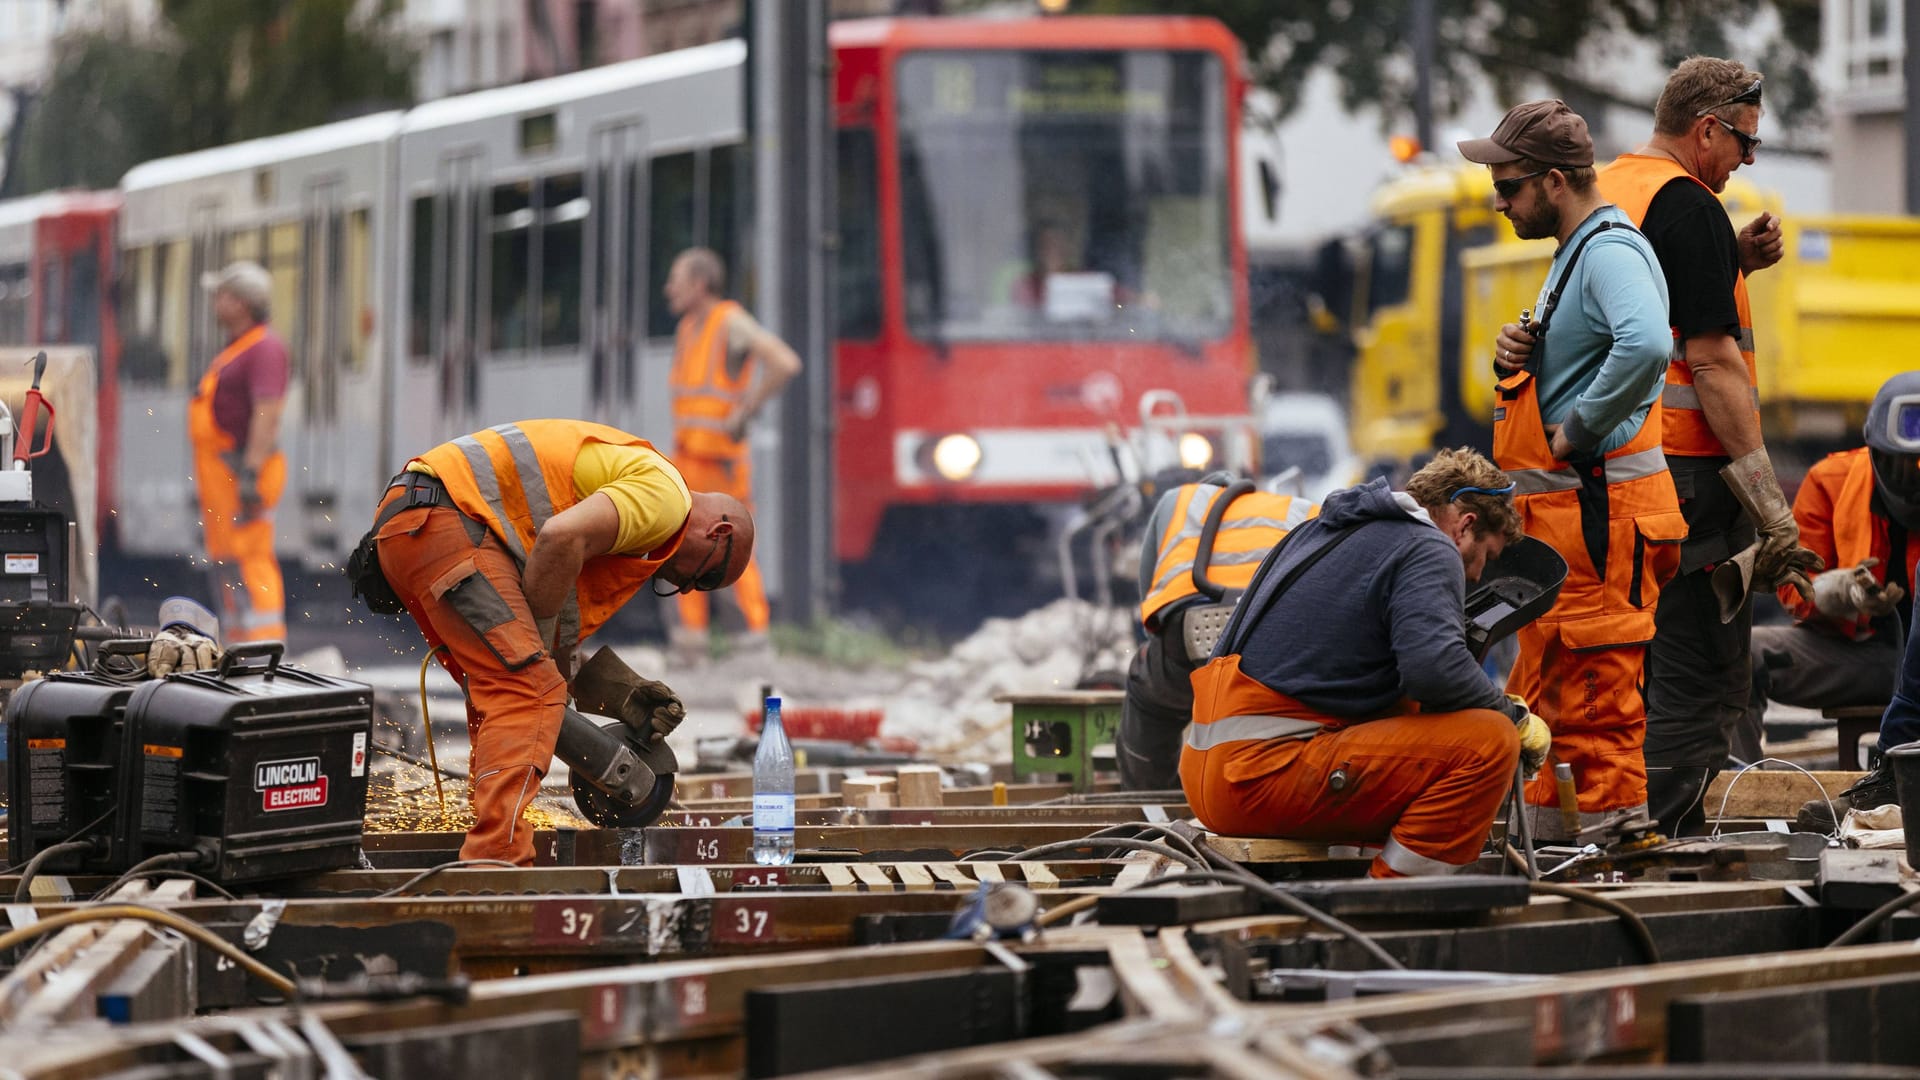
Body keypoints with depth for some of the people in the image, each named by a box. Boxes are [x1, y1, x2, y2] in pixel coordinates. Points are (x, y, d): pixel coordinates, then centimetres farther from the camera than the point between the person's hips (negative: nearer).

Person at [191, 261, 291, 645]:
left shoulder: (265, 347, -11)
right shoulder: (234, 350, 21)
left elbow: (267, 414, -21)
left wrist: (250, 474, -28)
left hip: (245, 469, -11)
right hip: (219, 472, 11)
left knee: (248, 560, -15)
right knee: (224, 563, 11)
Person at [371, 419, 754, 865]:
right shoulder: (666, 493, -5)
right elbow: (561, 537, -20)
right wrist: (541, 638, -8)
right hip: (443, 520, -10)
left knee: (502, 694, 19)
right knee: (530, 689, -15)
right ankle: (497, 862, -24)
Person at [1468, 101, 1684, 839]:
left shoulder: (1611, 253, -16)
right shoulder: (1573, 252, 18)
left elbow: (1646, 347, -36)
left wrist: (1579, 428, -25)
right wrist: (1514, 356, 5)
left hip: (1600, 513, -11)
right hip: (1558, 515, 11)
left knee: (1599, 709, -9)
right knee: (1544, 703, 16)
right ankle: (1548, 850, 23)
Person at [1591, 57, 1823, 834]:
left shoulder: (1603, 192, 16)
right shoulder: (1687, 207, -13)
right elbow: (1712, 361, -19)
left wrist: (1733, 263, 14)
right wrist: (1770, 506, -19)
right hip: (1684, 471, -10)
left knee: (1644, 673, 15)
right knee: (1702, 686, -7)